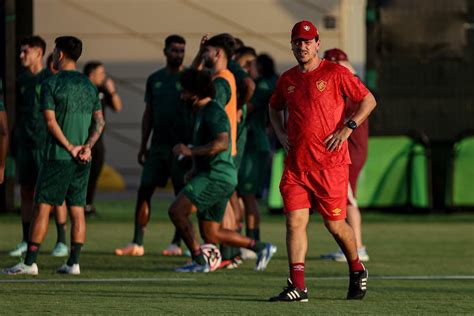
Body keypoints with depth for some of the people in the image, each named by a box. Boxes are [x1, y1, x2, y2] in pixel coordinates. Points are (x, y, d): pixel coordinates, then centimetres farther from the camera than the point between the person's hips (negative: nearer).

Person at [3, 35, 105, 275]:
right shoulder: (89, 85, 12)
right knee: (77, 208, 6)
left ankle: (30, 262, -5)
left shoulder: (51, 84, -7)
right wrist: (87, 146, -2)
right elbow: (99, 122, 8)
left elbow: (51, 122, -13)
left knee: (43, 206, -3)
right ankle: (73, 262, 4)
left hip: (58, 156, -5)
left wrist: (70, 148, -10)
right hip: (82, 159, 5)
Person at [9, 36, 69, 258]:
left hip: (46, 142, -6)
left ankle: (61, 242, -2)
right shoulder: (22, 80, 13)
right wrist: (15, 142, 16)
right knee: (26, 192, 7)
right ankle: (26, 242, 12)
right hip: (25, 143, 6)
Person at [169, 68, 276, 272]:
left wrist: (190, 151, -27)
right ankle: (261, 248, 13)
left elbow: (222, 143, -28)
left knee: (176, 210, -16)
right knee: (210, 234, 10)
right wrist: (195, 170, 21)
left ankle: (199, 260, -13)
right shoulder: (201, 112, 20)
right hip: (209, 175, 10)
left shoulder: (213, 112, -12)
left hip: (216, 177, -10)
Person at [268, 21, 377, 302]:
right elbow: (275, 107, 31)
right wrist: (281, 133, 13)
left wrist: (348, 128, -10)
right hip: (296, 163, 4)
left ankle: (357, 270, 29)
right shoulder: (287, 79, 11)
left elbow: (369, 100, 0)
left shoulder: (335, 73, -3)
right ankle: (297, 286, -12)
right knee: (295, 221, -8)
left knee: (335, 224, 3)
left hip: (331, 162, -4)